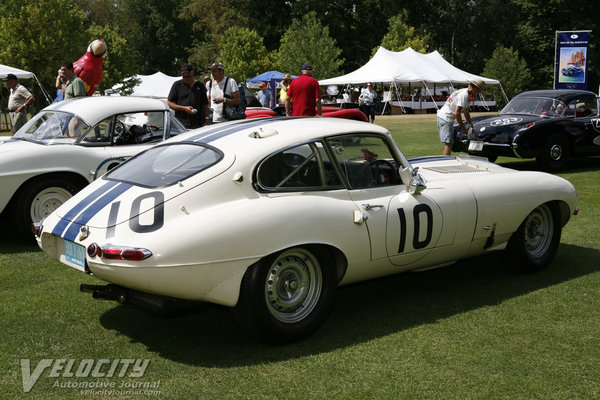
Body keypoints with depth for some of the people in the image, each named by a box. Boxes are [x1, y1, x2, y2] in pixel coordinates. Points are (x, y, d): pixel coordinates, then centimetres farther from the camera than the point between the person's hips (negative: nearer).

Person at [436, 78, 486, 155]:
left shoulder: (463, 91, 18)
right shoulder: (464, 95, -15)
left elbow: (466, 113, 25)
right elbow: (456, 113, -20)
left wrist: (472, 127, 25)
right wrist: (463, 127, -11)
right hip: (446, 118, -11)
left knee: (449, 143, 13)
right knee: (448, 143, -13)